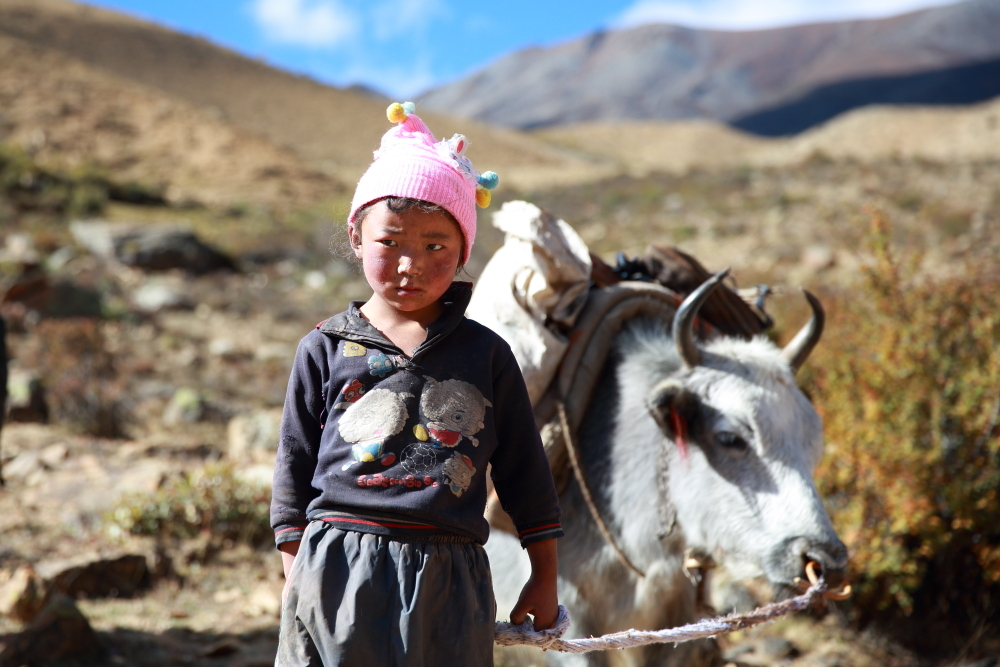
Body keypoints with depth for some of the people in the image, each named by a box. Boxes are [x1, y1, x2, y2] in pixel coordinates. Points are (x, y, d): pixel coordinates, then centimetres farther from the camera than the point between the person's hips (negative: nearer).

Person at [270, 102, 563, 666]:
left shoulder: (485, 353, 6)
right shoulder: (325, 351, 5)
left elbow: (525, 469, 10)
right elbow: (294, 469, 9)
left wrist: (545, 576, 11)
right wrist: (296, 576, 5)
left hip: (448, 581, 1)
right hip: (338, 572, 0)